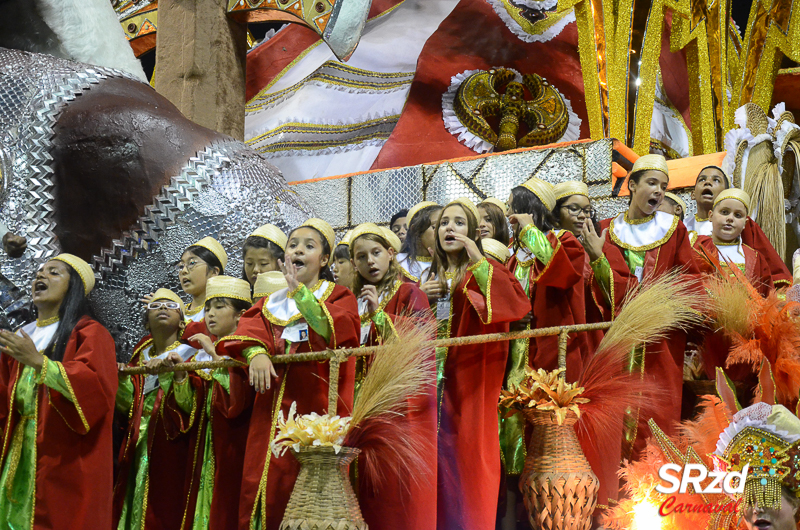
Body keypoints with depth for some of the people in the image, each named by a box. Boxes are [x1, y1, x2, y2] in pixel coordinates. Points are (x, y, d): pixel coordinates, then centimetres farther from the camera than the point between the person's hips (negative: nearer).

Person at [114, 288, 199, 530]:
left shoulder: (190, 356, 0)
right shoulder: (141, 357, 15)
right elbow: (129, 407, 12)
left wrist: (178, 375, -31)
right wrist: (121, 381, -4)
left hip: (171, 451, -5)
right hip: (139, 449, 5)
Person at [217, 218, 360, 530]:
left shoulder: (339, 298, 9)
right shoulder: (272, 302, 21)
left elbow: (334, 331, -11)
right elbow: (251, 327, 3)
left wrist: (301, 292, -17)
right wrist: (256, 352, -18)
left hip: (316, 404, -4)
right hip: (273, 407, 4)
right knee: (263, 483, -4)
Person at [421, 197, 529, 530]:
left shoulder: (483, 273, 2)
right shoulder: (431, 278, 17)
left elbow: (516, 305, -18)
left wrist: (479, 263, -19)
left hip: (470, 380, -5)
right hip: (433, 379, 5)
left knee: (469, 450, -7)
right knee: (439, 454, 3)